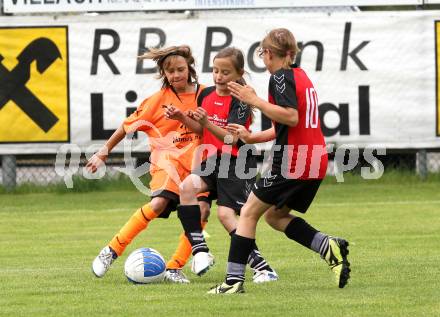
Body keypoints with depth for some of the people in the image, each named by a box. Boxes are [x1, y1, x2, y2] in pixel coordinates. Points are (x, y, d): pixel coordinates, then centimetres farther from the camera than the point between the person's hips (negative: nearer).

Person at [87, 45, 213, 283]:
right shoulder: (158, 100, 1)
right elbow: (128, 126, 9)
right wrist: (103, 152, 11)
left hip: (196, 163, 3)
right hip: (168, 158, -3)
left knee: (202, 210, -17)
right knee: (159, 203, -27)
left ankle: (174, 268, -8)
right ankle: (112, 250, -17)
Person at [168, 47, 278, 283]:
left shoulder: (240, 102, -15)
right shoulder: (206, 95, 5)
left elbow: (231, 139, -25)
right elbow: (201, 130, 18)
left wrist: (207, 123, -39)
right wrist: (182, 118, 0)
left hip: (237, 162, -6)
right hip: (213, 160, 6)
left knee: (226, 214, -14)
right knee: (187, 188, -19)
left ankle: (261, 267, -6)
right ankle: (199, 251, -15)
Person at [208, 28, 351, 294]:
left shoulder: (281, 77, -8)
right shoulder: (301, 76, 19)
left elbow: (291, 117, -23)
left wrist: (254, 100, -16)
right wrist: (250, 137, 32)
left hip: (292, 162, -9)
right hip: (316, 161, 9)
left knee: (249, 213, 1)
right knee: (274, 215, 19)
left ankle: (234, 279, -4)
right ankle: (329, 247, 0)